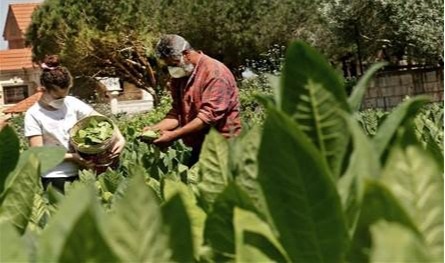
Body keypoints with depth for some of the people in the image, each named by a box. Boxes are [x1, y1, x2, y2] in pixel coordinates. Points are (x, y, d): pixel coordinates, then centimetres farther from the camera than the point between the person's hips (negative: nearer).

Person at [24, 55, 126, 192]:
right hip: (53, 179, -3)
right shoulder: (34, 114, -9)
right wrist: (72, 156, -19)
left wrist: (120, 138, -15)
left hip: (78, 174, 4)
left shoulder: (72, 104, 0)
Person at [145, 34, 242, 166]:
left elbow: (209, 115, -24)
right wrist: (155, 128, -11)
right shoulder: (178, 75, 9)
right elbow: (177, 112, 8)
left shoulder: (215, 72, -16)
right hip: (198, 146, 7)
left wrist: (174, 135, -26)